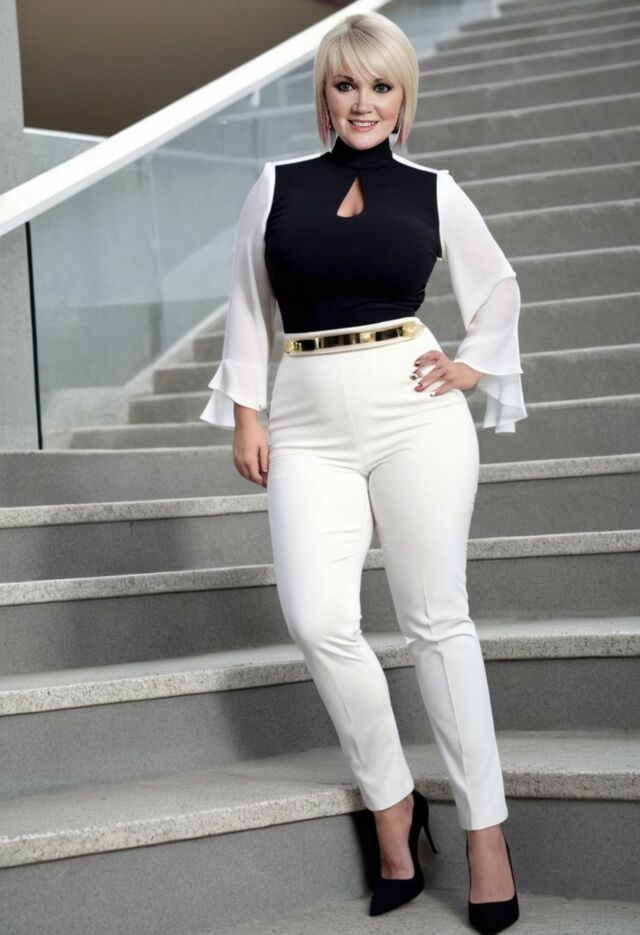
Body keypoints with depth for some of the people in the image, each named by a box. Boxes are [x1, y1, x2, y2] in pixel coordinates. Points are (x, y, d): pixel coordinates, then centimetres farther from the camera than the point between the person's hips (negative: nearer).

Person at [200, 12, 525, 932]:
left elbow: (497, 287, 20)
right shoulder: (277, 186, 6)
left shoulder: (433, 191, 5)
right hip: (311, 423, 1)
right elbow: (249, 308, 11)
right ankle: (393, 804, 7)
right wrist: (244, 414, 5)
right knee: (318, 621, -11)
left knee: (436, 617, 0)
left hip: (414, 412, -1)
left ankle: (485, 828, 6)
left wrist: (474, 368, 8)